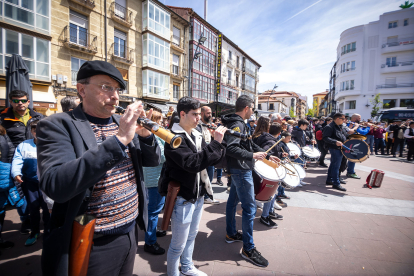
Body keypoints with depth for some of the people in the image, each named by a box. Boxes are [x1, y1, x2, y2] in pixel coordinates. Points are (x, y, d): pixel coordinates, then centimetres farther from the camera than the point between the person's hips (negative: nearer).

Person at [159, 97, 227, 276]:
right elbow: (193, 163, -32)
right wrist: (216, 143, -29)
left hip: (198, 195, 8)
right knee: (178, 244, 11)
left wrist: (221, 144, -9)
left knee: (191, 237, 26)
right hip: (182, 198, -8)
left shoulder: (197, 136, 6)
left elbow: (210, 160, 7)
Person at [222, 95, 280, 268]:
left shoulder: (240, 124, 13)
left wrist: (267, 155, 14)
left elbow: (250, 144, 17)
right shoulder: (237, 124, -19)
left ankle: (231, 234, 35)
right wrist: (252, 156, -27)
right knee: (249, 207, -3)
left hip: (238, 170, 11)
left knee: (233, 200, 18)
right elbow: (230, 148, -32)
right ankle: (248, 249, 10)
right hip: (241, 171, -11)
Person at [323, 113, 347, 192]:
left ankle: (329, 180, 27)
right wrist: (335, 142, -34)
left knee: (333, 165, 16)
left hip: (341, 148, 10)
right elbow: (326, 138, -23)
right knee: (336, 165, -7)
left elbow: (346, 134, 29)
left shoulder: (341, 127, 15)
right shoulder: (329, 127, -14)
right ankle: (336, 184, -1)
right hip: (335, 148, -10)